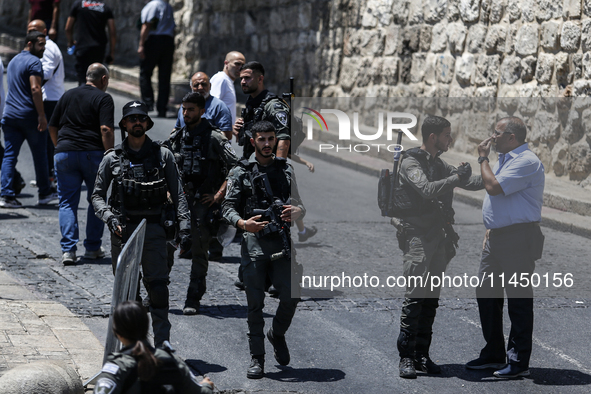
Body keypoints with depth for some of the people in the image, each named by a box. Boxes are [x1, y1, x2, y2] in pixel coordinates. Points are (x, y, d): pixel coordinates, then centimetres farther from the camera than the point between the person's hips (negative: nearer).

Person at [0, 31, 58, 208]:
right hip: (30, 115, -7)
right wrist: (41, 115, -20)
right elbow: (35, 89, -20)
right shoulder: (34, 62, -11)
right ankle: (45, 193, 17)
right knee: (39, 155, 7)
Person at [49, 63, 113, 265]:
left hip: (64, 153, 3)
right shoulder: (103, 98, -3)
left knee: (67, 202, 5)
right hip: (92, 154, -3)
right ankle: (93, 248, 15)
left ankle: (68, 249, -7)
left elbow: (52, 127, 17)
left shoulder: (68, 95, 14)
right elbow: (106, 130, -15)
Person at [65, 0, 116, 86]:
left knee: (83, 79, -5)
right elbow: (113, 33, 4)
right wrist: (111, 53, 11)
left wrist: (71, 42, 30)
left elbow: (68, 28, 10)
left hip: (82, 47, -3)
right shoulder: (106, 8, 9)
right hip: (99, 49, 3)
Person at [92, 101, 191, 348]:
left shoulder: (163, 156, 5)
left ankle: (162, 341, -3)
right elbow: (97, 195, 8)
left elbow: (178, 195, 5)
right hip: (122, 230, 1)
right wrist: (110, 218, -10)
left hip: (153, 228, -1)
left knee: (157, 285, -8)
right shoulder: (112, 158, 4)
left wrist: (184, 226, -5)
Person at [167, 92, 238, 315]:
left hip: (203, 202, -4)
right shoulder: (176, 137, 9)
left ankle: (193, 299, 8)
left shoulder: (214, 138, -7)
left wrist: (219, 195, -11)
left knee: (199, 251, 2)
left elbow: (236, 168, -10)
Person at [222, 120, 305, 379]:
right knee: (255, 303, -1)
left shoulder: (286, 170, 14)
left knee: (291, 296, -7)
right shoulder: (240, 173, 6)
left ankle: (277, 334, 23)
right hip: (253, 243, -2)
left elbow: (300, 204, 14)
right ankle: (257, 358, 7)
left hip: (282, 242, 2)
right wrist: (242, 223, -19)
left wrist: (296, 211, -11)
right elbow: (228, 207, 2)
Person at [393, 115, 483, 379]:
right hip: (417, 236, -8)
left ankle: (422, 355, 12)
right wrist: (457, 178, -20)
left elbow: (471, 182, 23)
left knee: (431, 299, 7)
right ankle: (406, 357, -10)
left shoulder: (440, 165, 18)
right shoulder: (410, 162, -7)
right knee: (415, 296, -12)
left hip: (438, 238, 8)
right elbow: (427, 189, -23)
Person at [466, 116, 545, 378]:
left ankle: (519, 362, 1)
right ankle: (493, 354, 24)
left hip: (518, 239, -10)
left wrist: (483, 159, -10)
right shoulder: (505, 159, 17)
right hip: (497, 236, 10)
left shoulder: (526, 162, -16)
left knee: (518, 298, -4)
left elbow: (494, 187, -23)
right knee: (486, 294, 13)